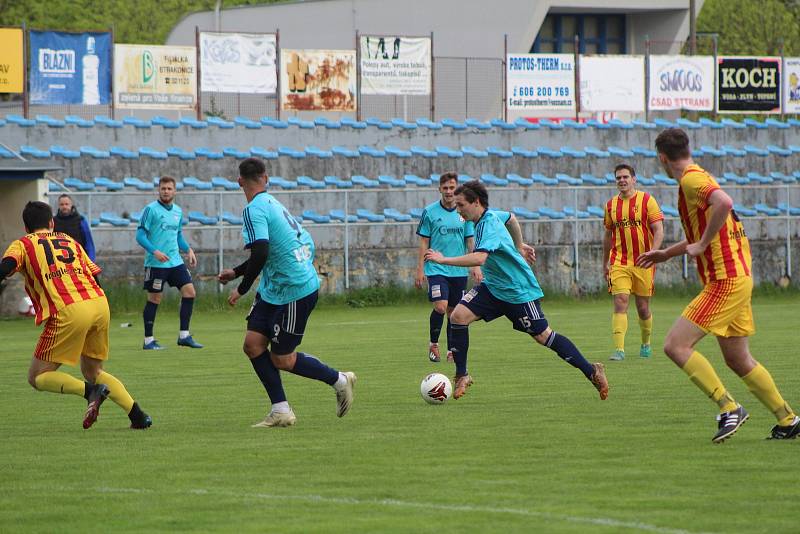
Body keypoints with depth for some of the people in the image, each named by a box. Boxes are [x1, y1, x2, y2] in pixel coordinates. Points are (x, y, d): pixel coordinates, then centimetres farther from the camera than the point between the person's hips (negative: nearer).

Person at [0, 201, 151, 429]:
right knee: (92, 371, 24)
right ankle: (137, 414, 9)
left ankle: (90, 390, -18)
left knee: (38, 377, 5)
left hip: (68, 313, -5)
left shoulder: (23, 245, 14)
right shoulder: (70, 241, 28)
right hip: (100, 304, 5)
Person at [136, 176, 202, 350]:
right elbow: (140, 235, -11)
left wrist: (188, 249, 9)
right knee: (154, 299, -1)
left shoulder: (178, 211, 12)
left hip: (176, 262, 6)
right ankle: (148, 340, 8)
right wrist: (155, 251, -23)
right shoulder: (151, 209, -8)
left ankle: (184, 336, 6)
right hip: (156, 264, -6)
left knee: (189, 291, -2)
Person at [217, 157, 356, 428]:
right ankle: (280, 411, 3)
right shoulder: (272, 203, 12)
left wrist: (241, 289, -17)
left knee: (282, 360, 1)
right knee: (253, 343, 1)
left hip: (295, 291, -9)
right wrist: (236, 272, 26)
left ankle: (340, 381, 18)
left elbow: (260, 254, -29)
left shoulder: (255, 210, -17)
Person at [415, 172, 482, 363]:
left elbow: (470, 241, 10)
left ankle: (452, 351, 15)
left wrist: (475, 266, 1)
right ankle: (433, 344, 2)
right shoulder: (430, 212, -2)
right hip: (436, 269, -3)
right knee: (441, 306, -18)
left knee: (454, 311, 6)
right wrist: (420, 269, -4)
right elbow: (424, 243, 0)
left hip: (459, 270, 3)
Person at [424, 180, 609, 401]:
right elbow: (511, 218, 25)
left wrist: (444, 260, -39)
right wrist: (519, 246, 34)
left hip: (518, 290, -9)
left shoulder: (489, 225, -27)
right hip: (493, 287, 9)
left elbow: (479, 258, -43)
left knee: (543, 336, -1)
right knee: (458, 316, -9)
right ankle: (462, 376, -2)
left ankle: (592, 372, 11)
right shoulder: (491, 215, 2)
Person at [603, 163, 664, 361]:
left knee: (643, 307, 7)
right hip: (619, 262, 2)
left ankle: (646, 344, 30)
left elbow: (659, 230, -6)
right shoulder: (611, 205, 9)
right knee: (620, 302, -13)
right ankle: (619, 349, -17)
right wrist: (605, 263, 20)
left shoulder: (647, 201, -2)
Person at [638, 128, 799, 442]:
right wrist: (665, 254, 37)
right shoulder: (697, 177, 18)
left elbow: (724, 203, -34)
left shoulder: (691, 179, -13)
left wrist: (701, 245, -23)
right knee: (738, 360, 15)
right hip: (738, 278, 10)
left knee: (675, 345, -12)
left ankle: (729, 408, -13)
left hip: (725, 282, -10)